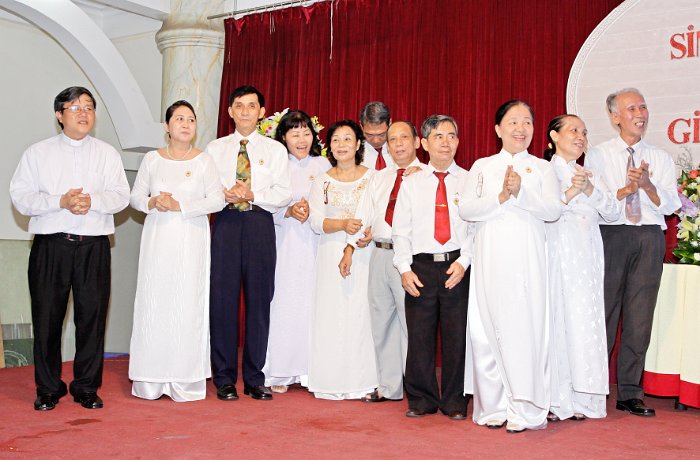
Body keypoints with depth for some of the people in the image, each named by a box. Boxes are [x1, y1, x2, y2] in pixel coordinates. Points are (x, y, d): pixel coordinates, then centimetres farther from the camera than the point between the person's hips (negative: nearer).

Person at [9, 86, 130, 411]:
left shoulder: (107, 153, 12)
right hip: (50, 245, 0)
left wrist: (92, 200, -16)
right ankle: (48, 389, 16)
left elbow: (121, 196, 3)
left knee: (92, 316, 2)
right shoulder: (38, 153, 9)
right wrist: (60, 202, -13)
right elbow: (20, 196, 0)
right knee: (47, 318, 3)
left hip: (94, 246, 1)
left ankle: (86, 387, 14)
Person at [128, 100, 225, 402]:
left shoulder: (204, 161, 2)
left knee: (188, 305, -3)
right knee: (154, 302, 1)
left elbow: (217, 200, -6)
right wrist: (152, 203, -10)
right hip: (157, 241, 2)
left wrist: (179, 206, -13)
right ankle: (151, 381, 10)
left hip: (191, 243, -1)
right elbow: (135, 196, 10)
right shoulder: (152, 159, 8)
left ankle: (185, 380, 5)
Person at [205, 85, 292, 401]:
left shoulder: (275, 149, 11)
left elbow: (284, 194, 1)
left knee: (259, 300, 1)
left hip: (260, 224, 0)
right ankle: (224, 379, 8)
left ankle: (254, 378, 11)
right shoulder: (215, 148, 14)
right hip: (226, 223, 0)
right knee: (223, 299, -3)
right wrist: (225, 195, -13)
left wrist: (252, 194, -13)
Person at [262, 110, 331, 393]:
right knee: (282, 302, -2)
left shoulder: (322, 165, 8)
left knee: (311, 301, 1)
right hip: (283, 243, -1)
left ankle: (310, 370, 10)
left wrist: (312, 211, -11)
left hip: (313, 244, 1)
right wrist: (289, 211, -14)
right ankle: (279, 373, 7)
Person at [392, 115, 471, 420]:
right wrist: (405, 269, -3)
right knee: (419, 336, 4)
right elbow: (400, 231, 8)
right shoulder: (411, 183, 10)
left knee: (457, 335, 3)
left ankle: (454, 402, 16)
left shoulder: (469, 181, 7)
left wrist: (464, 262, -12)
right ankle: (422, 400, 18)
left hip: (458, 267, -1)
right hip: (421, 267, 1)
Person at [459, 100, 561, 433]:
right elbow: (466, 209, 1)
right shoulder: (482, 166, 13)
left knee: (525, 326, -6)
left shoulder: (542, 168, 12)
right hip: (490, 257, 1)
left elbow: (553, 210, -3)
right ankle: (494, 406, 9)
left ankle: (524, 409, 0)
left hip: (526, 257, -1)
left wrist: (521, 192, -16)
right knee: (489, 327, 0)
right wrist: (501, 197, -11)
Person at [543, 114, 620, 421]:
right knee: (555, 320, -7)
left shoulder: (590, 175, 20)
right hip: (557, 256, -5)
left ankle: (579, 399, 8)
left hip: (587, 260, 5)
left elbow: (613, 212, 8)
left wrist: (590, 189, -6)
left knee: (585, 323, 1)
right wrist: (570, 192, -19)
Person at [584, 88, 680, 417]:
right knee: (604, 312, -2)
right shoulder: (599, 155, 6)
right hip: (611, 236, -2)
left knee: (640, 317, 4)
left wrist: (647, 185, -13)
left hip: (649, 238, 3)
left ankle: (630, 394, 12)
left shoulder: (661, 158, 13)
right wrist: (627, 188, -16)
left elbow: (670, 205, 4)